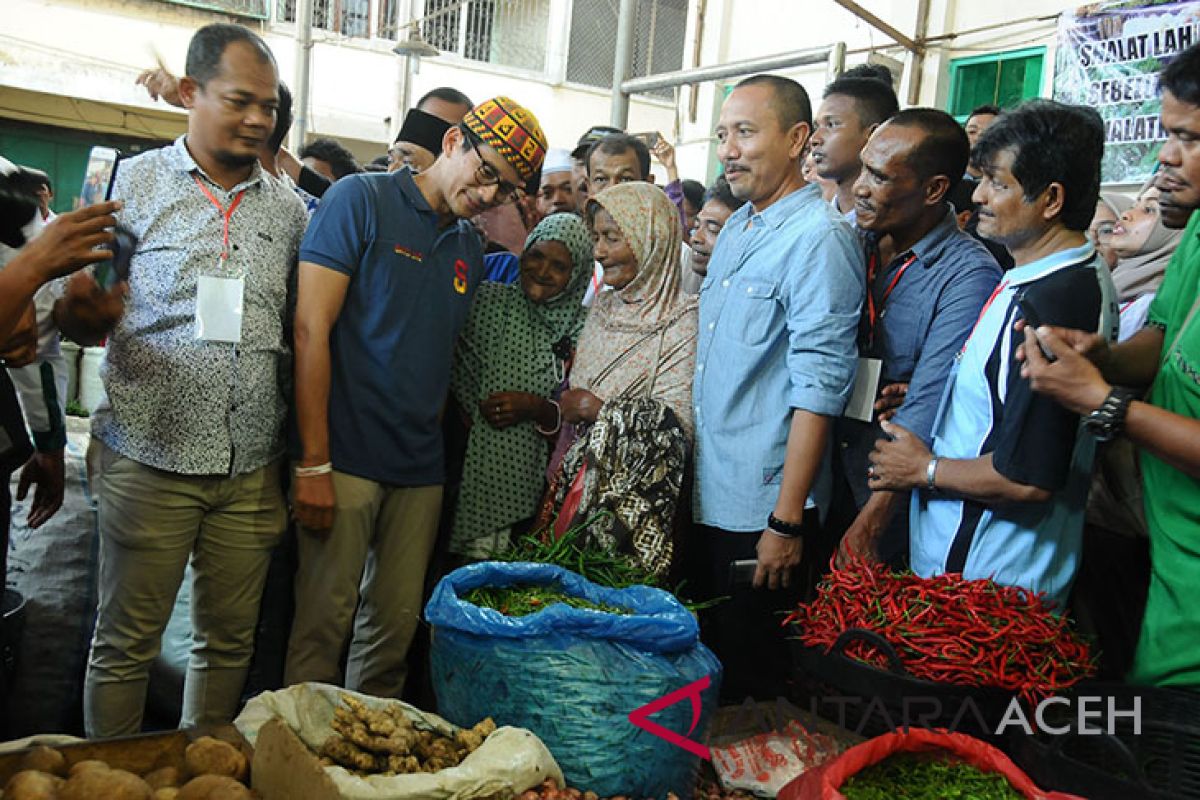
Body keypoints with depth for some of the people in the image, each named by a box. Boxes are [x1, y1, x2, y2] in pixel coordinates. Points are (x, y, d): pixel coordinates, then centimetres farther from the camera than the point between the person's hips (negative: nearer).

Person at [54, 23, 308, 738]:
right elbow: (83, 319, 3)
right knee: (126, 641, 8)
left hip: (252, 468, 3)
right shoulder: (136, 182, 2)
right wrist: (83, 311, -21)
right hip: (151, 458, -2)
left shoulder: (289, 207, 9)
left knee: (230, 640, 12)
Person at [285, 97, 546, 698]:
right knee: (322, 626, 0)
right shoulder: (362, 199, -4)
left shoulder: (470, 250, 13)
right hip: (345, 460, -5)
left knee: (396, 631, 12)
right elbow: (311, 329, -11)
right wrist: (314, 463, -16)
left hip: (419, 469, 6)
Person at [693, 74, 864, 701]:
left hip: (762, 510, -8)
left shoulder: (819, 238, -15)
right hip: (706, 495, 8)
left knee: (749, 678, 7)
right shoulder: (735, 229, 12)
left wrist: (787, 522, -21)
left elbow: (819, 386, -20)